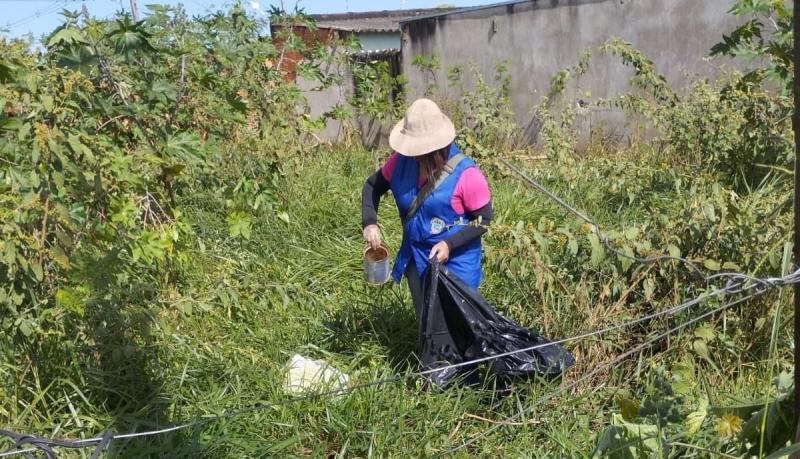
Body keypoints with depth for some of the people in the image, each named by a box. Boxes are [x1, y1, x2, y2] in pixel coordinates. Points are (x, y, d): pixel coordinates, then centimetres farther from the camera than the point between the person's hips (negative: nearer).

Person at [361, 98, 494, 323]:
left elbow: (484, 218, -14)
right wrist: (369, 222, -11)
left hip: (456, 261, -5)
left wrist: (450, 244, -25)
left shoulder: (465, 173, -24)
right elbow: (373, 185, 5)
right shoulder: (401, 161, -11)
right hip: (416, 259, 5)